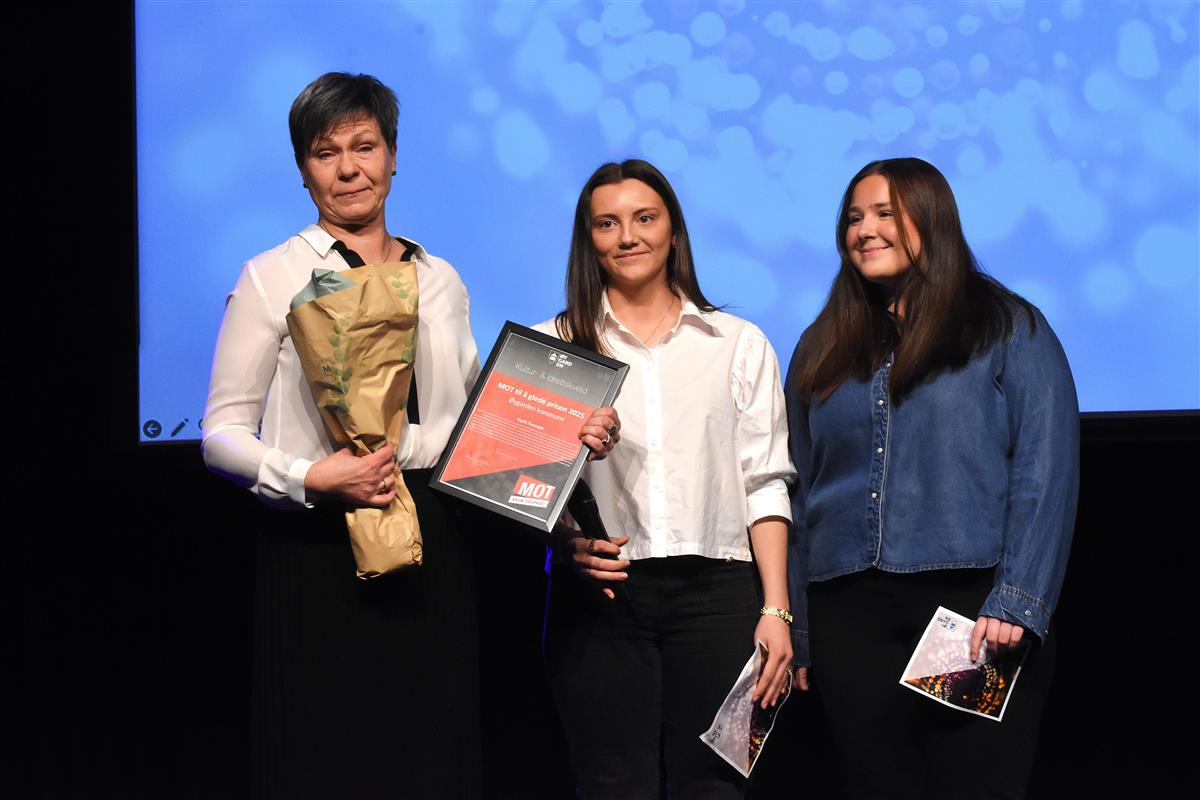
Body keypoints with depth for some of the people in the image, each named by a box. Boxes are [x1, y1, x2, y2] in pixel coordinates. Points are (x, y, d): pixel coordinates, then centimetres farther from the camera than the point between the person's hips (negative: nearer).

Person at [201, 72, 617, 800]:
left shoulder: (440, 280, 14)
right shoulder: (274, 278, 1)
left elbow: (474, 417, 20)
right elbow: (223, 432, -3)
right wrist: (312, 479, -19)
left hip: (434, 546, 4)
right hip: (320, 549, -4)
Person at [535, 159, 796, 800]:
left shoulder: (739, 345, 12)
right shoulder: (552, 345, 9)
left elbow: (764, 484, 7)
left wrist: (776, 610, -2)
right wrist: (570, 541, -11)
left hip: (715, 594, 1)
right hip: (597, 591, 0)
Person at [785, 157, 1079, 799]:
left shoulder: (1008, 330, 2)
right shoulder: (823, 349, 16)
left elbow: (1046, 479, -5)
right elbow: (799, 493, 15)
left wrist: (1015, 602, -15)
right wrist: (793, 631, 10)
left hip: (972, 603, -4)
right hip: (850, 618, 4)